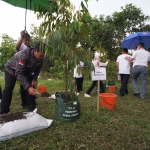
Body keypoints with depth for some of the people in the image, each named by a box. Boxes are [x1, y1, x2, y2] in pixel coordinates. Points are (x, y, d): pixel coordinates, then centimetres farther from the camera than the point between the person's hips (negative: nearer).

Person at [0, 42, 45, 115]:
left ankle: (32, 108, 3)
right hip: (12, 70, -5)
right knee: (8, 88, -15)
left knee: (31, 86, -7)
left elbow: (37, 69, -5)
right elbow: (19, 74, -45)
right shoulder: (24, 55, -42)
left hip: (26, 71, 5)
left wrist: (34, 79, -19)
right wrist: (28, 87, -54)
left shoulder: (40, 58, -23)